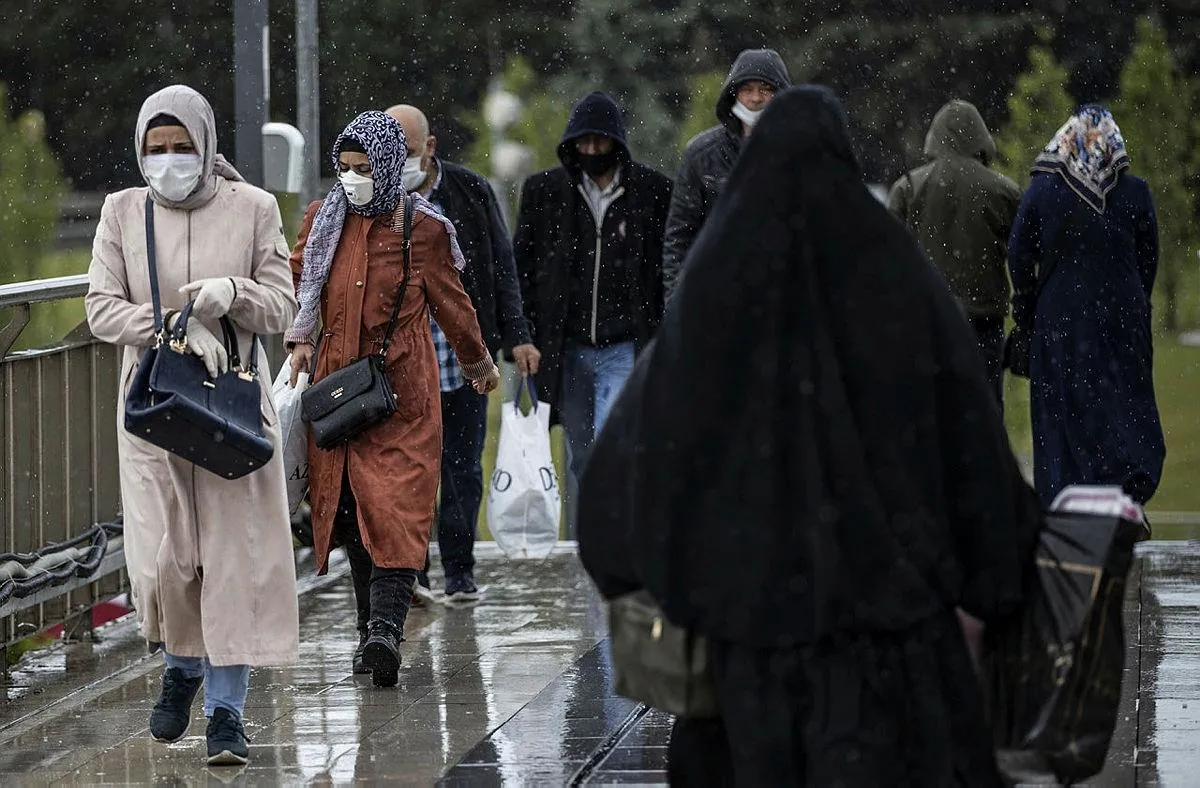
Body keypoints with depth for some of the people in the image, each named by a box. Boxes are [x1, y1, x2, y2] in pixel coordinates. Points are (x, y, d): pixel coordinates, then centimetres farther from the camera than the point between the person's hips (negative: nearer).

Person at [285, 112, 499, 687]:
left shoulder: (423, 229, -3)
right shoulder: (322, 220, 7)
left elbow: (450, 301, 8)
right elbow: (297, 282, 15)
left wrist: (478, 364, 20)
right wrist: (299, 339, 0)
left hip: (401, 387, -4)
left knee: (396, 510, -13)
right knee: (349, 508, 5)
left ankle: (383, 629, -23)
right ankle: (377, 630, 12)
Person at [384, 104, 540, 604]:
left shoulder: (471, 192, 3)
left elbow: (501, 268, 9)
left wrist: (515, 337, 4)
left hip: (465, 358, 1)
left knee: (463, 468, 5)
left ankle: (460, 571, 14)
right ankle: (410, 569, 6)